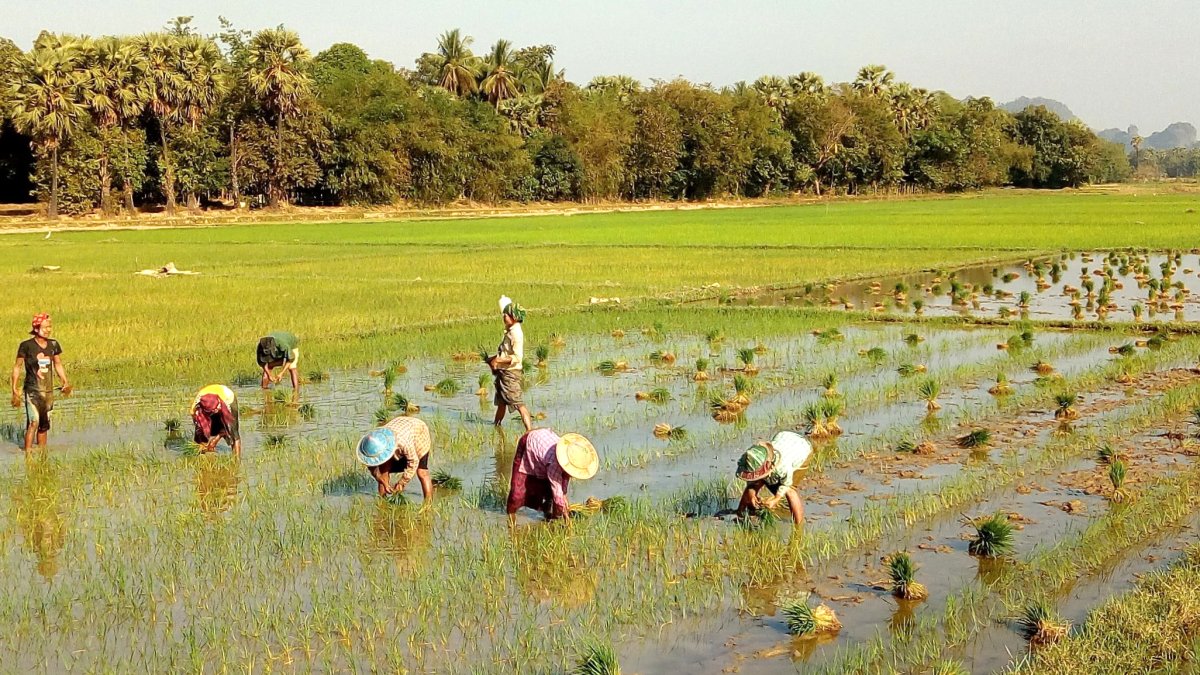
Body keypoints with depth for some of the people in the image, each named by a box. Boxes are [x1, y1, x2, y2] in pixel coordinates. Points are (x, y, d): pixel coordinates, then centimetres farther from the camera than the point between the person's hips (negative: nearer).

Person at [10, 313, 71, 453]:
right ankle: (27, 452, -17)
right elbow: (17, 367, -2)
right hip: (32, 390, -5)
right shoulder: (26, 346, -8)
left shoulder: (54, 345, 5)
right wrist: (14, 388, -5)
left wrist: (65, 382, 6)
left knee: (44, 425, 12)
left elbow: (58, 365, 17)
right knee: (33, 422, -18)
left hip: (48, 391, 5)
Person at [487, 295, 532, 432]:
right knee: (501, 402, 25)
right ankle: (496, 425, 40)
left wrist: (498, 360, -21)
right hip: (503, 372, 10)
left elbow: (517, 357, -26)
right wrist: (494, 359, 12)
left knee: (518, 403, -14)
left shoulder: (516, 333, -20)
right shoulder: (510, 331, 10)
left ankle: (529, 429, -18)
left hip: (511, 373, -10)